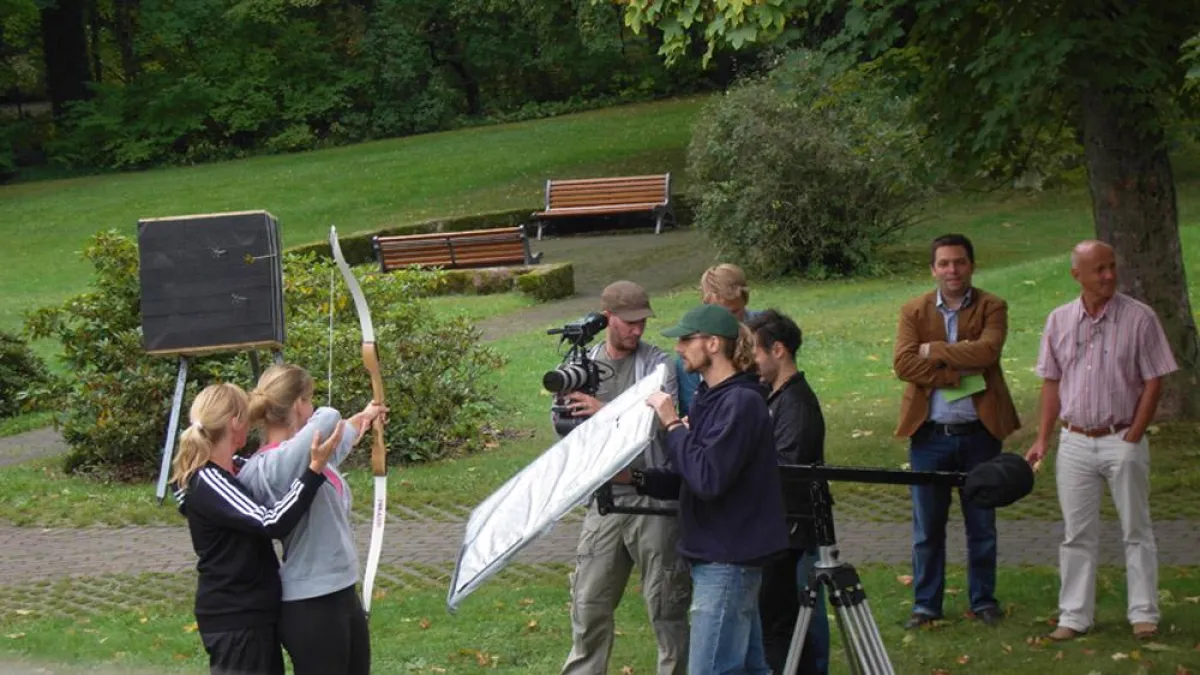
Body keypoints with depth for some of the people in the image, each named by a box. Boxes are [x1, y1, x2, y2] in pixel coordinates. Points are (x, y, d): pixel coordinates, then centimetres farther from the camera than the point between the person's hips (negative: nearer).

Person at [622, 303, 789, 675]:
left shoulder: (742, 402, -18)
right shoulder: (710, 399, 11)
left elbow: (708, 479, -25)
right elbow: (688, 480, 16)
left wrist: (673, 424, -18)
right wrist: (636, 477, 2)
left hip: (728, 560, -10)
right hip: (718, 556, 10)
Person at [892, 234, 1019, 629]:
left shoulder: (991, 308, 1)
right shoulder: (914, 312, 4)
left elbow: (987, 350, -18)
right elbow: (903, 363, -10)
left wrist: (933, 350, -14)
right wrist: (957, 374, -16)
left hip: (979, 432, 0)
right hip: (930, 433, 1)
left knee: (982, 523, 9)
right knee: (927, 526, 5)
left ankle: (984, 600, 21)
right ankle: (926, 604, 14)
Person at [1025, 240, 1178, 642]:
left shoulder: (1139, 318, -6)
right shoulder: (1059, 321, 5)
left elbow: (1153, 382, -5)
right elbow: (1051, 382, 11)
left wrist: (1132, 438, -11)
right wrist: (1042, 439, 5)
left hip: (1122, 440, -3)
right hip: (1075, 441, 3)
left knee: (1136, 531, 4)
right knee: (1077, 534, 7)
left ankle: (1144, 614, 10)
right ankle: (1074, 616, 13)